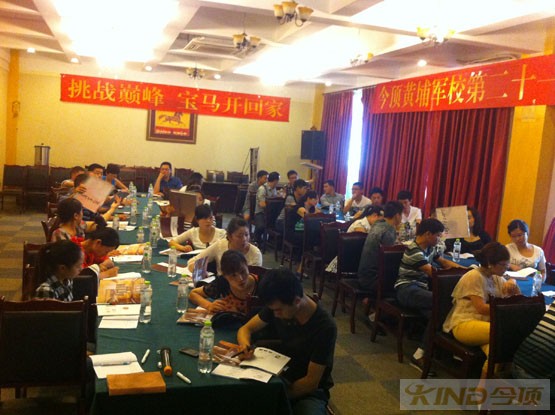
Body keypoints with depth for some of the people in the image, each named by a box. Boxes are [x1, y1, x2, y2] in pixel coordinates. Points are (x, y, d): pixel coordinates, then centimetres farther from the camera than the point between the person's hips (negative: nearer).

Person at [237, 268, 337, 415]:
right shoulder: (277, 306, -9)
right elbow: (246, 329, 2)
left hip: (310, 392, -4)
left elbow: (311, 383, -17)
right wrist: (245, 345, -20)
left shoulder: (325, 327, -23)